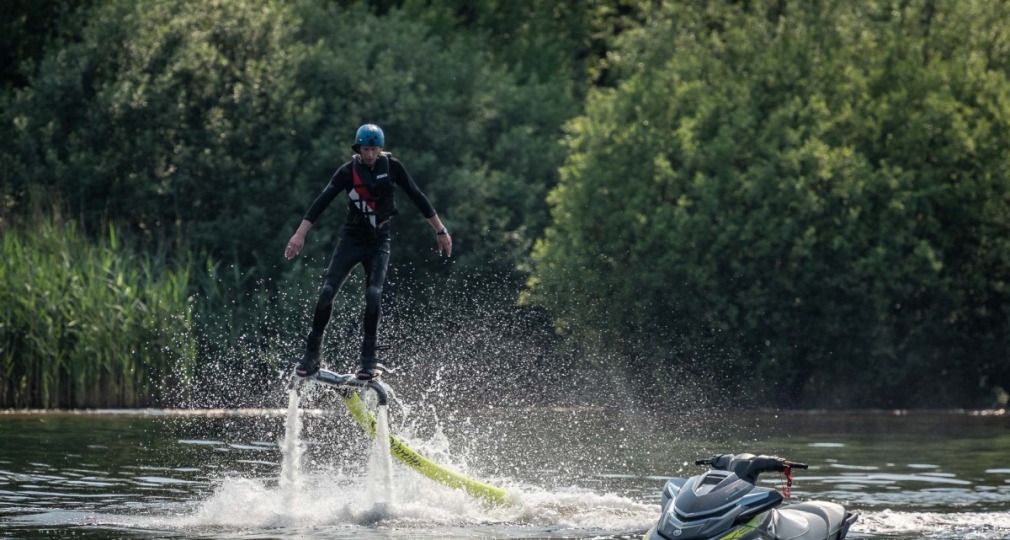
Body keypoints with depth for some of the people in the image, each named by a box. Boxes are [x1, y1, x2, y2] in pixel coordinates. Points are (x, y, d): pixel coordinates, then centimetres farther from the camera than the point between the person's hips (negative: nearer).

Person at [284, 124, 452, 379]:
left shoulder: (392, 167, -6)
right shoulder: (348, 171, -9)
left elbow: (417, 197, 1)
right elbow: (322, 201, -14)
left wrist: (440, 230, 2)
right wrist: (300, 234, -23)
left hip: (379, 243, 0)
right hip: (351, 240, 0)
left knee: (373, 295, -19)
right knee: (327, 292, -12)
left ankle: (368, 358, -11)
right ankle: (311, 354, -3)